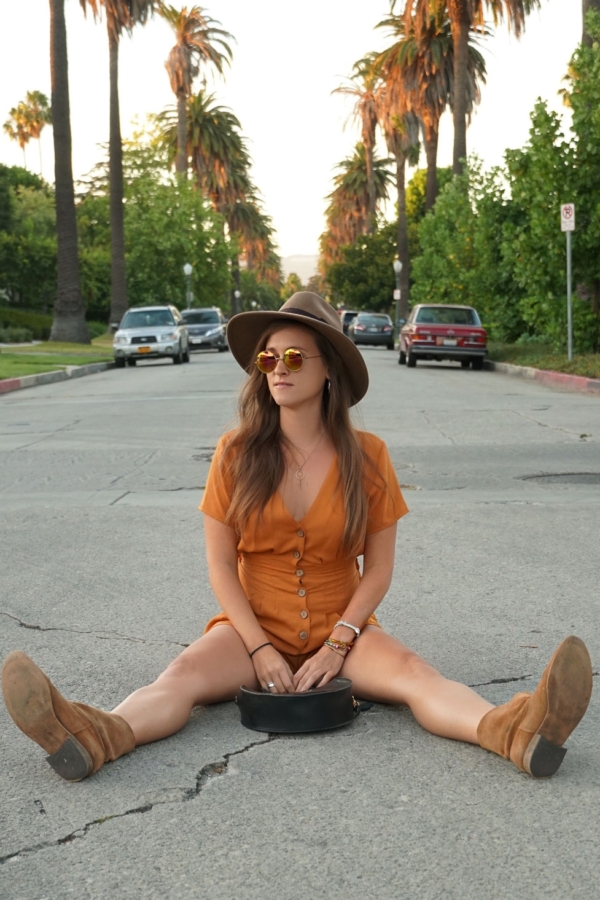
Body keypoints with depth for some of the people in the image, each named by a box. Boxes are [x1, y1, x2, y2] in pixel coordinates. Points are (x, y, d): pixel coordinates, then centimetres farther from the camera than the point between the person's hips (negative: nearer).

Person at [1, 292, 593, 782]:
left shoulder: (365, 456, -2)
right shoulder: (237, 453, -3)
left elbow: (378, 569, 0)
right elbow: (220, 564, -3)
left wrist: (337, 645, -13)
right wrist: (261, 649, -13)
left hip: (342, 629, 1)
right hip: (253, 627, 0)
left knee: (412, 673, -28)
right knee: (183, 675, -29)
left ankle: (512, 732, -53)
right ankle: (95, 738, -56)